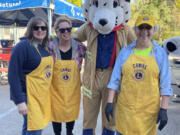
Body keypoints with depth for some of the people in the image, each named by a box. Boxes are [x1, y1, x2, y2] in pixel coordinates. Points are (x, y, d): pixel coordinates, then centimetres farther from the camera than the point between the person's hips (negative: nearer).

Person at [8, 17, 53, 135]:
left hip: (43, 94, 7)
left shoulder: (46, 47, 8)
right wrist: (19, 101, -22)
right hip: (28, 94, -7)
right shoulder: (23, 46, -15)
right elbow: (13, 75, -18)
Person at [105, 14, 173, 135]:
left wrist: (164, 109, -7)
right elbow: (115, 79, 4)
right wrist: (110, 102, 0)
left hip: (149, 109, -1)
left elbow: (165, 84, -1)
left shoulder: (160, 53, -1)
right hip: (125, 106, 2)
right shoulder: (125, 51, 3)